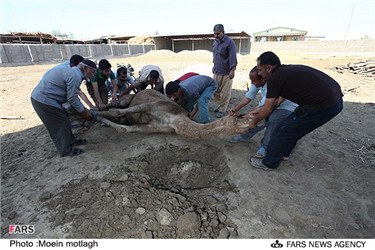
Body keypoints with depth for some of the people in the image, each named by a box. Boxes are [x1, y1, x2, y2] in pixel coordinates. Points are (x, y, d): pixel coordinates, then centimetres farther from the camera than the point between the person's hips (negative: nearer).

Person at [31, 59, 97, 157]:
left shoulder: (71, 71, 14)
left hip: (39, 96, 10)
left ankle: (71, 141, 32)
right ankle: (66, 150, 12)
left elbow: (72, 95, 17)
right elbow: (72, 98, -17)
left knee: (64, 120, 18)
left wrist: (83, 108, 16)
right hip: (44, 100, -10)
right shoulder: (75, 76, -19)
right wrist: (82, 111, -4)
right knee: (60, 124, -1)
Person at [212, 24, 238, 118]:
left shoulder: (230, 42, -14)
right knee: (216, 90, 13)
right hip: (217, 71, 7)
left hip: (226, 72, -7)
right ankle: (221, 105, 32)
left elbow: (233, 57, -17)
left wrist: (232, 70, -23)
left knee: (225, 93, 0)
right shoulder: (215, 41, 9)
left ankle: (222, 110, 12)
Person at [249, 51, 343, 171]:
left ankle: (269, 163, 19)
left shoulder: (275, 78, -11)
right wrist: (254, 113, 29)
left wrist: (254, 121, 15)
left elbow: (267, 109, -2)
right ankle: (283, 152, 42)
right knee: (293, 127, 24)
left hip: (322, 105, -9)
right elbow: (274, 102, 23)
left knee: (283, 131, 3)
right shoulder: (286, 71, 15)